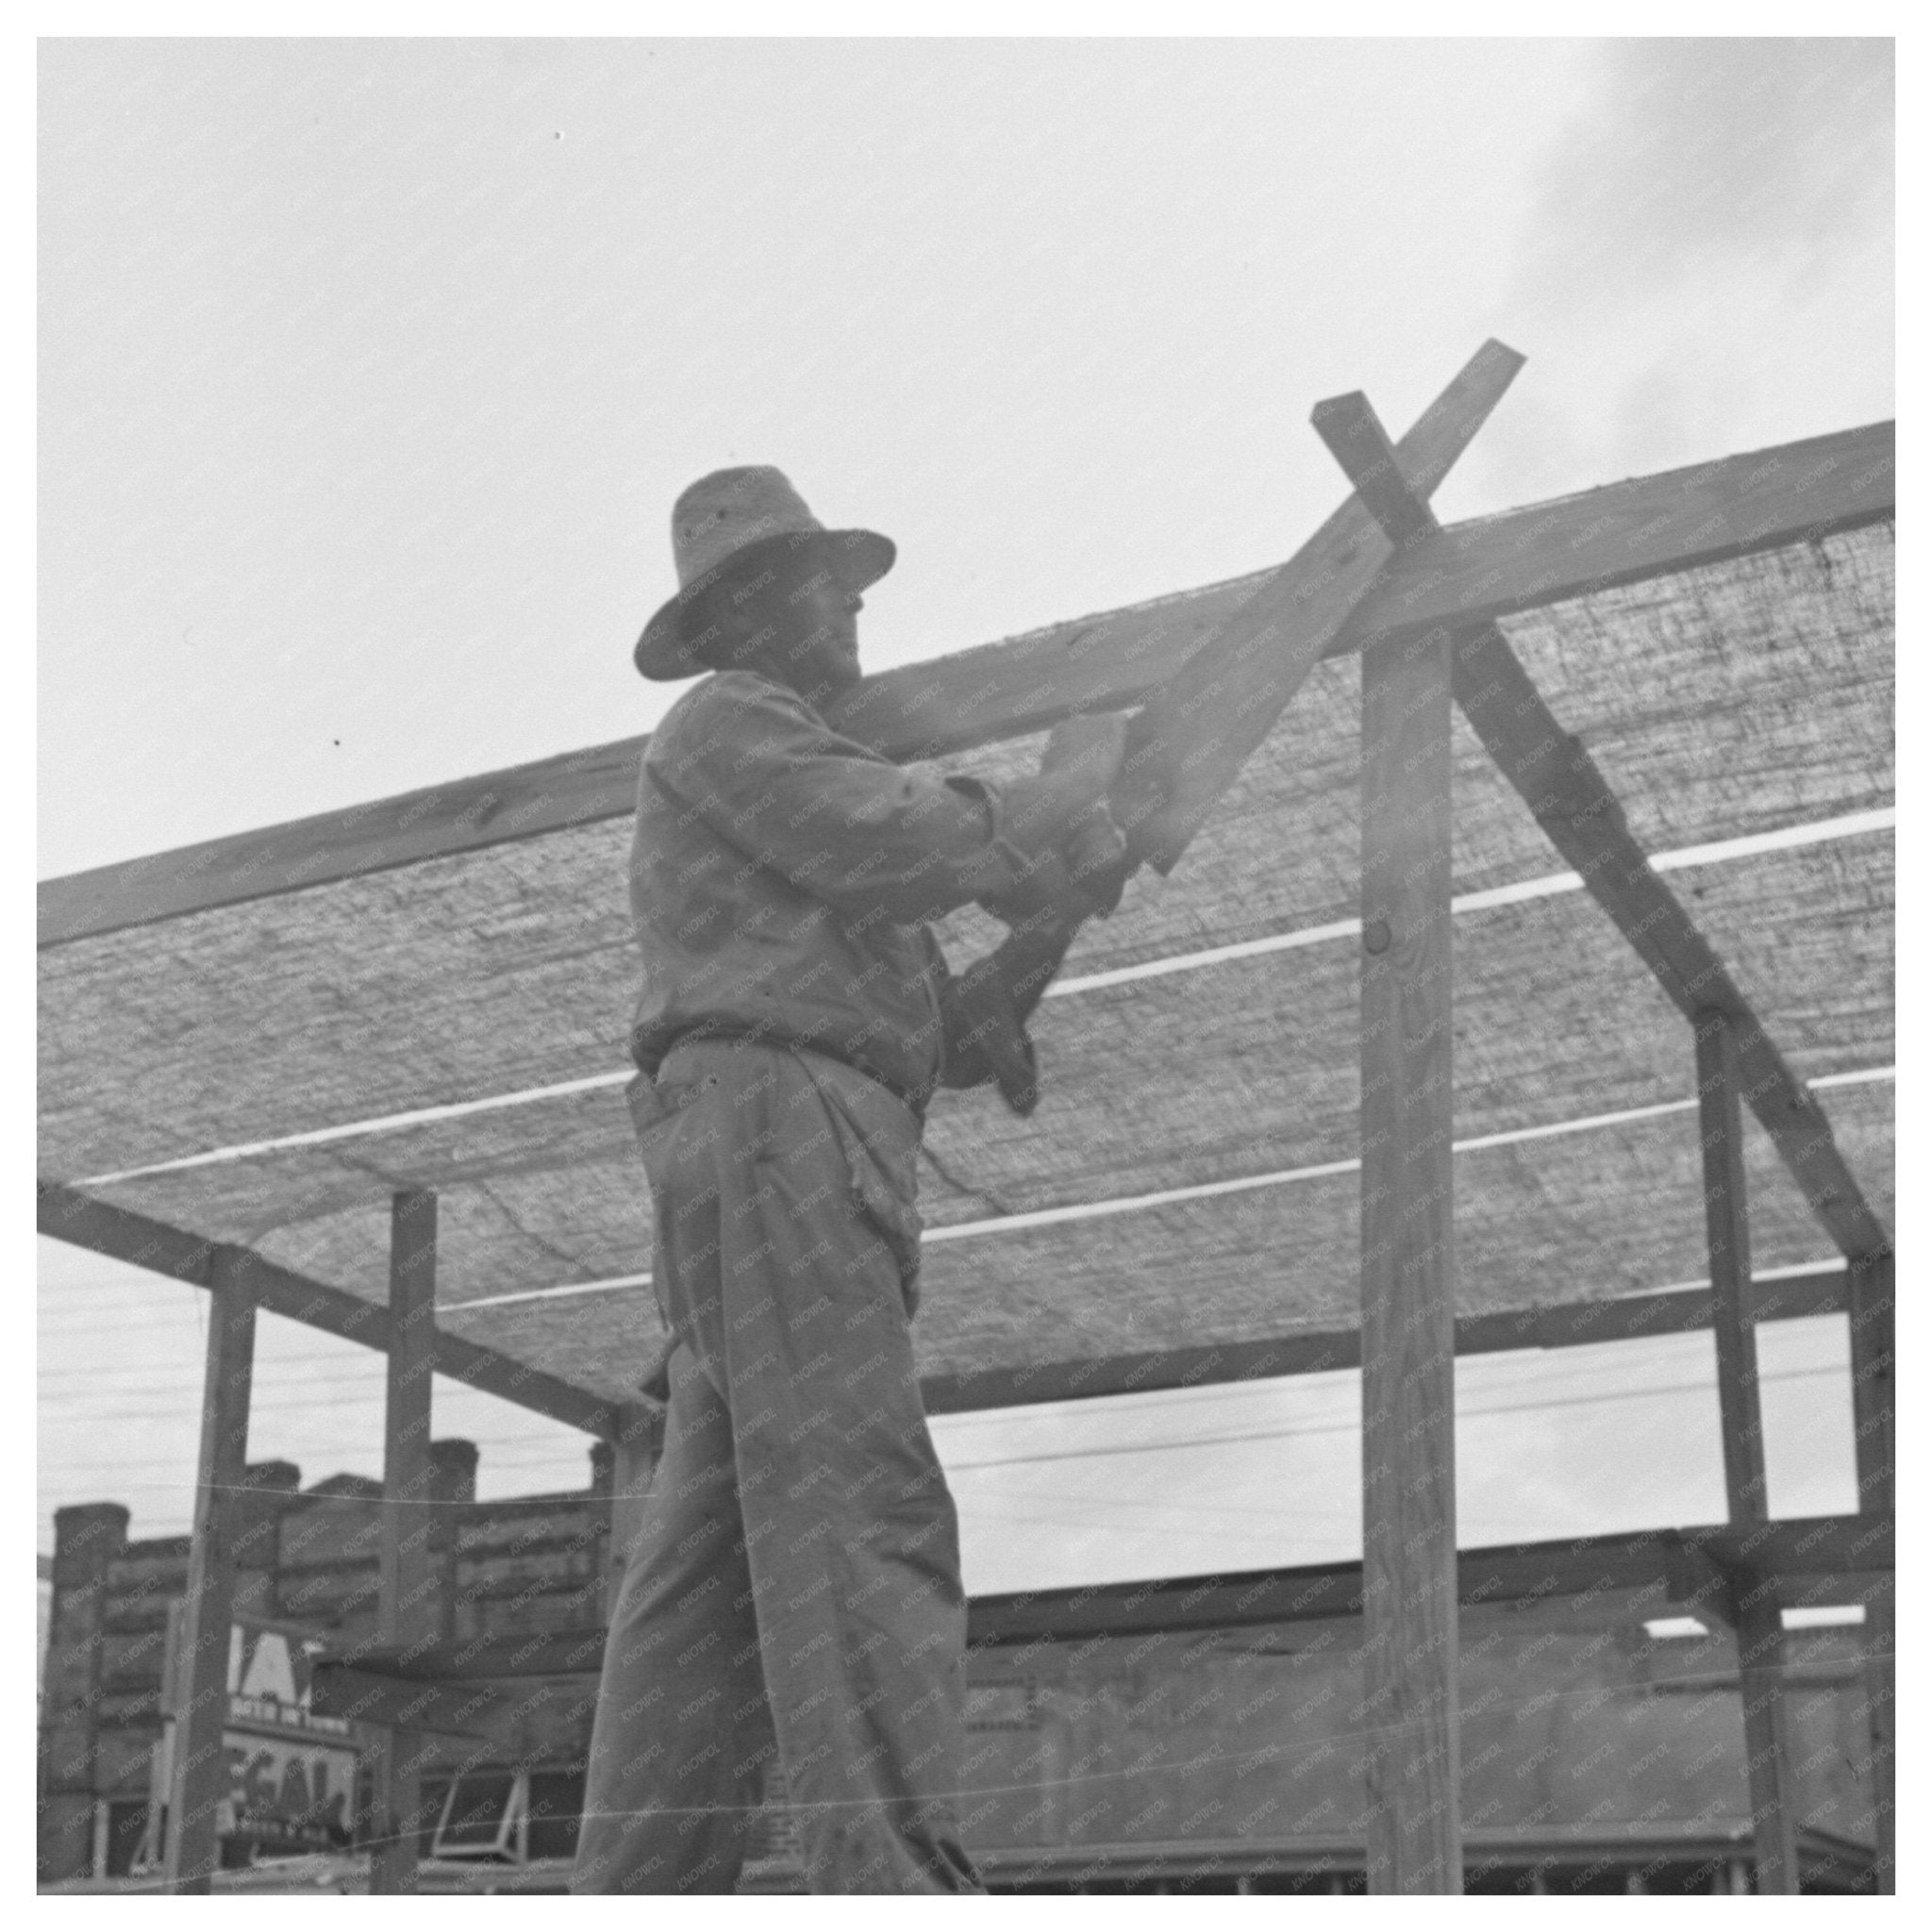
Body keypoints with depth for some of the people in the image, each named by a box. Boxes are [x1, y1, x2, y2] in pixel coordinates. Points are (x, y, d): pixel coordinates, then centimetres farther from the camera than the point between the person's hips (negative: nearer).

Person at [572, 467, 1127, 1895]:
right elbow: (912, 845, -9)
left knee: (711, 1565, -2)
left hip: (813, 1161, 10)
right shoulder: (729, 723, 6)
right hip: (773, 1130, -10)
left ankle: (640, 1899, -8)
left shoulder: (798, 803, 34)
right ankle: (902, 1886, -31)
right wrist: (1069, 784, 8)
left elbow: (947, 1040, 27)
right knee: (861, 1517, -21)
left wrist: (1057, 920, 16)